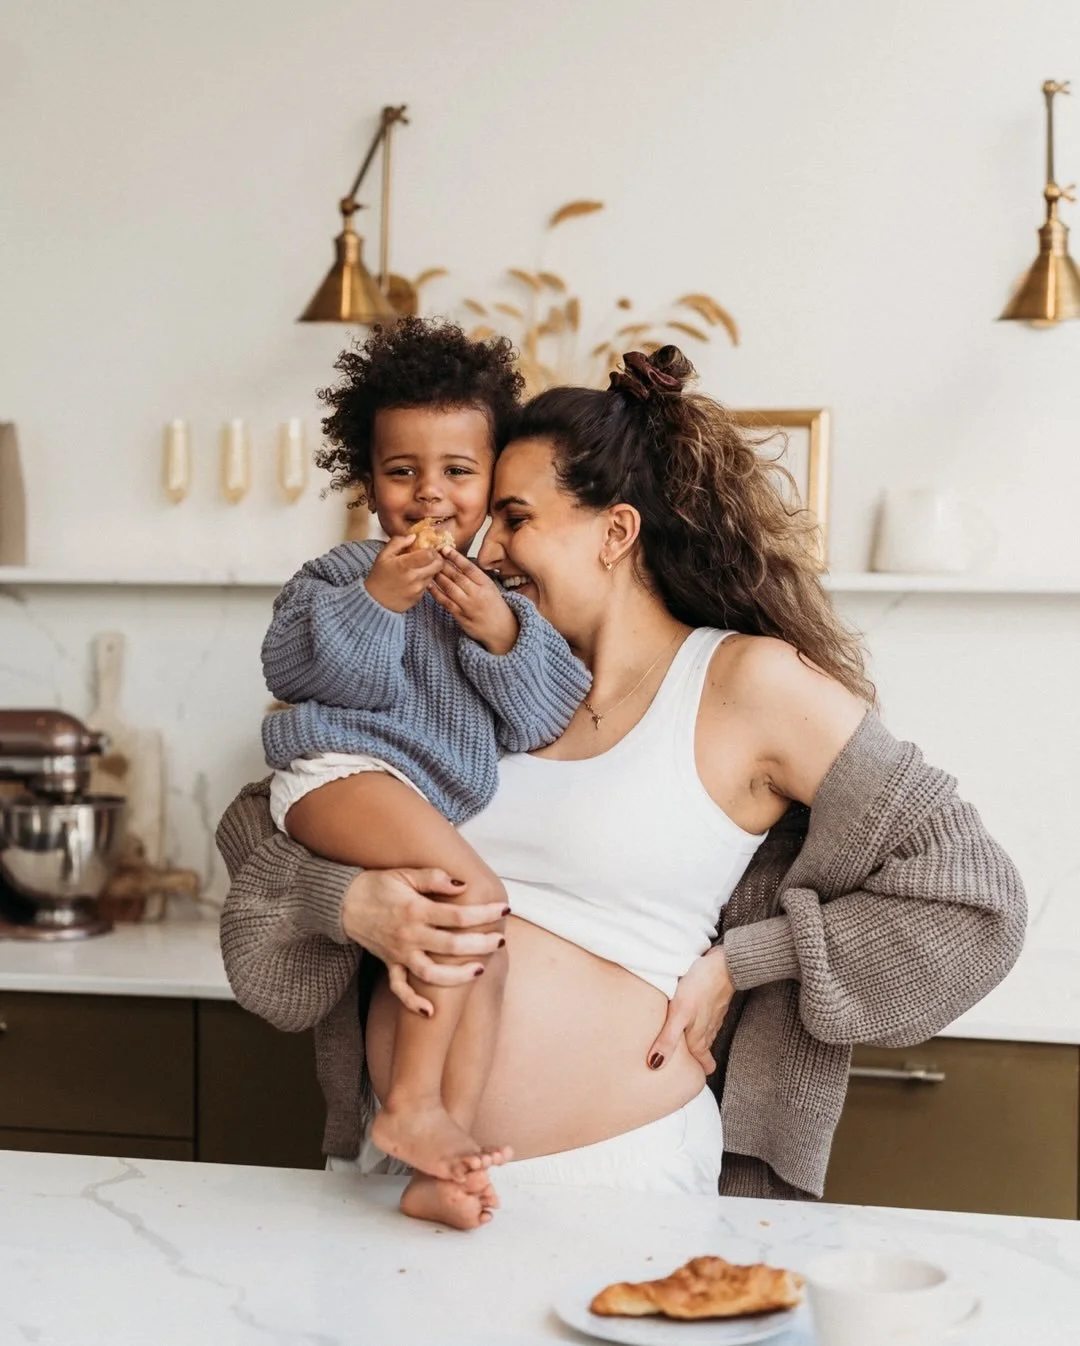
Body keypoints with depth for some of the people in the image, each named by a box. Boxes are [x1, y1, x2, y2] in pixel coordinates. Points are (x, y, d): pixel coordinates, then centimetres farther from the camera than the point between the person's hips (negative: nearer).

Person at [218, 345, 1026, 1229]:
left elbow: (970, 897, -6)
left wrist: (739, 963, -7)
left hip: (615, 1170, -4)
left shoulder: (749, 684, -6)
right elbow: (262, 830, 11)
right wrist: (347, 903, -10)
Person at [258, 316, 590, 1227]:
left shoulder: (504, 595, 17)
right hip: (342, 774, -6)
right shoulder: (343, 572, 6)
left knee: (483, 947, -8)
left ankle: (441, 1161, -7)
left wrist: (503, 635, -9)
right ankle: (409, 1104, -17)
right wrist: (376, 600, -17)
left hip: (455, 804, 6)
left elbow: (549, 718, 7)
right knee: (474, 895, -25)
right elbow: (294, 666, -8)